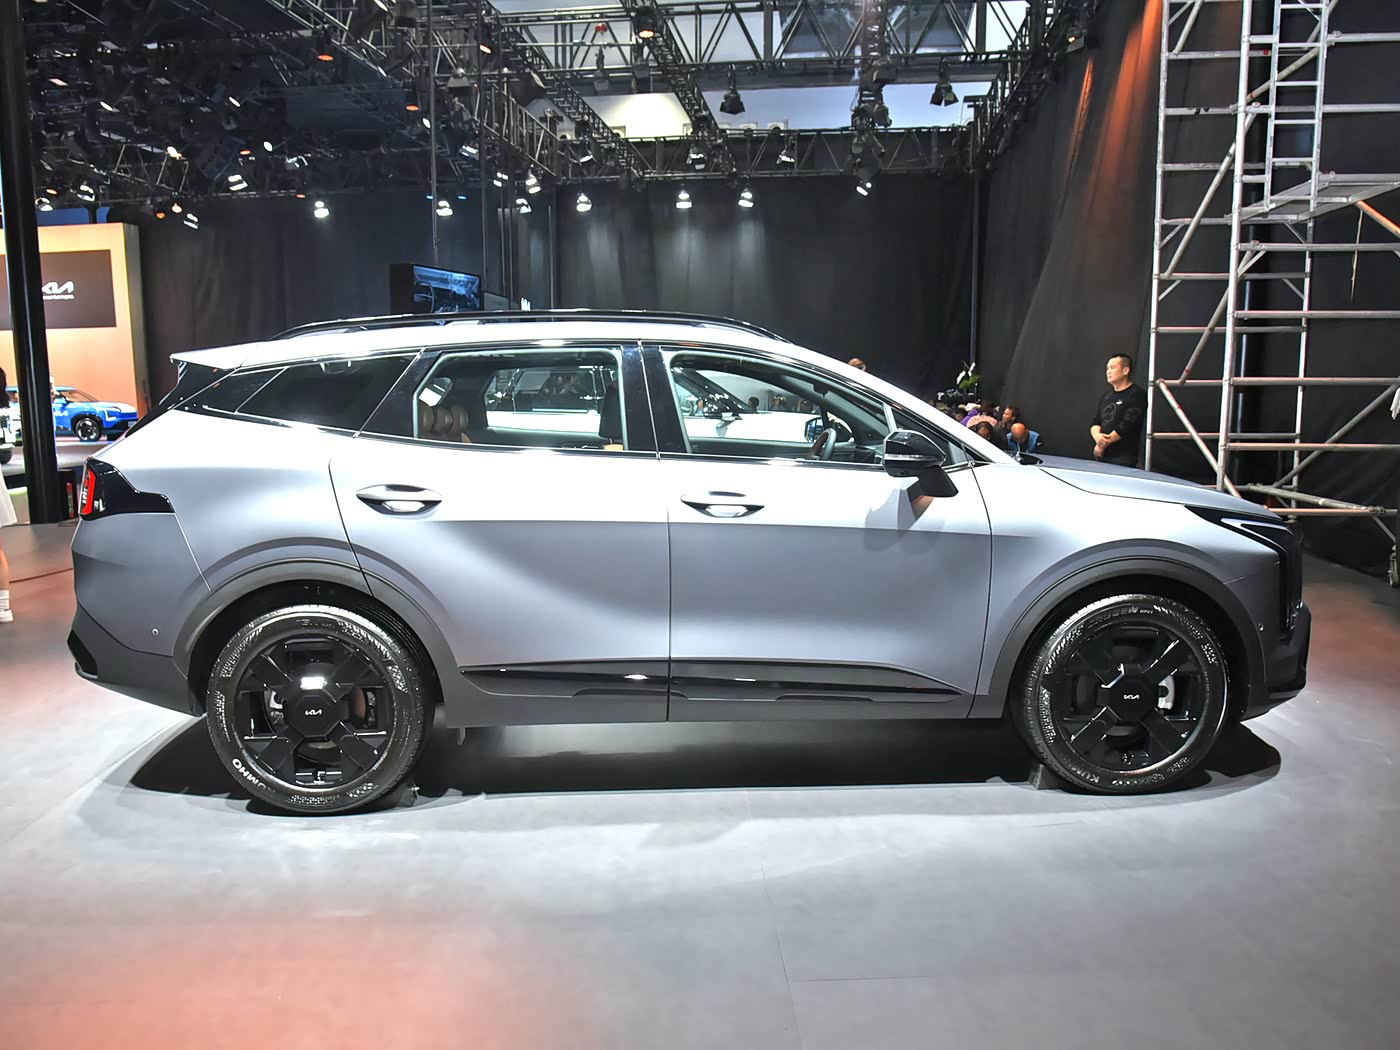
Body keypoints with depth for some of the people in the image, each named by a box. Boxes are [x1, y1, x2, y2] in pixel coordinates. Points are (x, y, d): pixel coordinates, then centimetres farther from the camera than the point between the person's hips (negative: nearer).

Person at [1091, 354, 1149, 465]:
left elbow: (1128, 425, -14)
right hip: (1102, 457, 6)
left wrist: (1103, 444, -9)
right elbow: (1095, 423, 15)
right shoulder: (1106, 397, 19)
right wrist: (1097, 435, -10)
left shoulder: (1137, 394, -3)